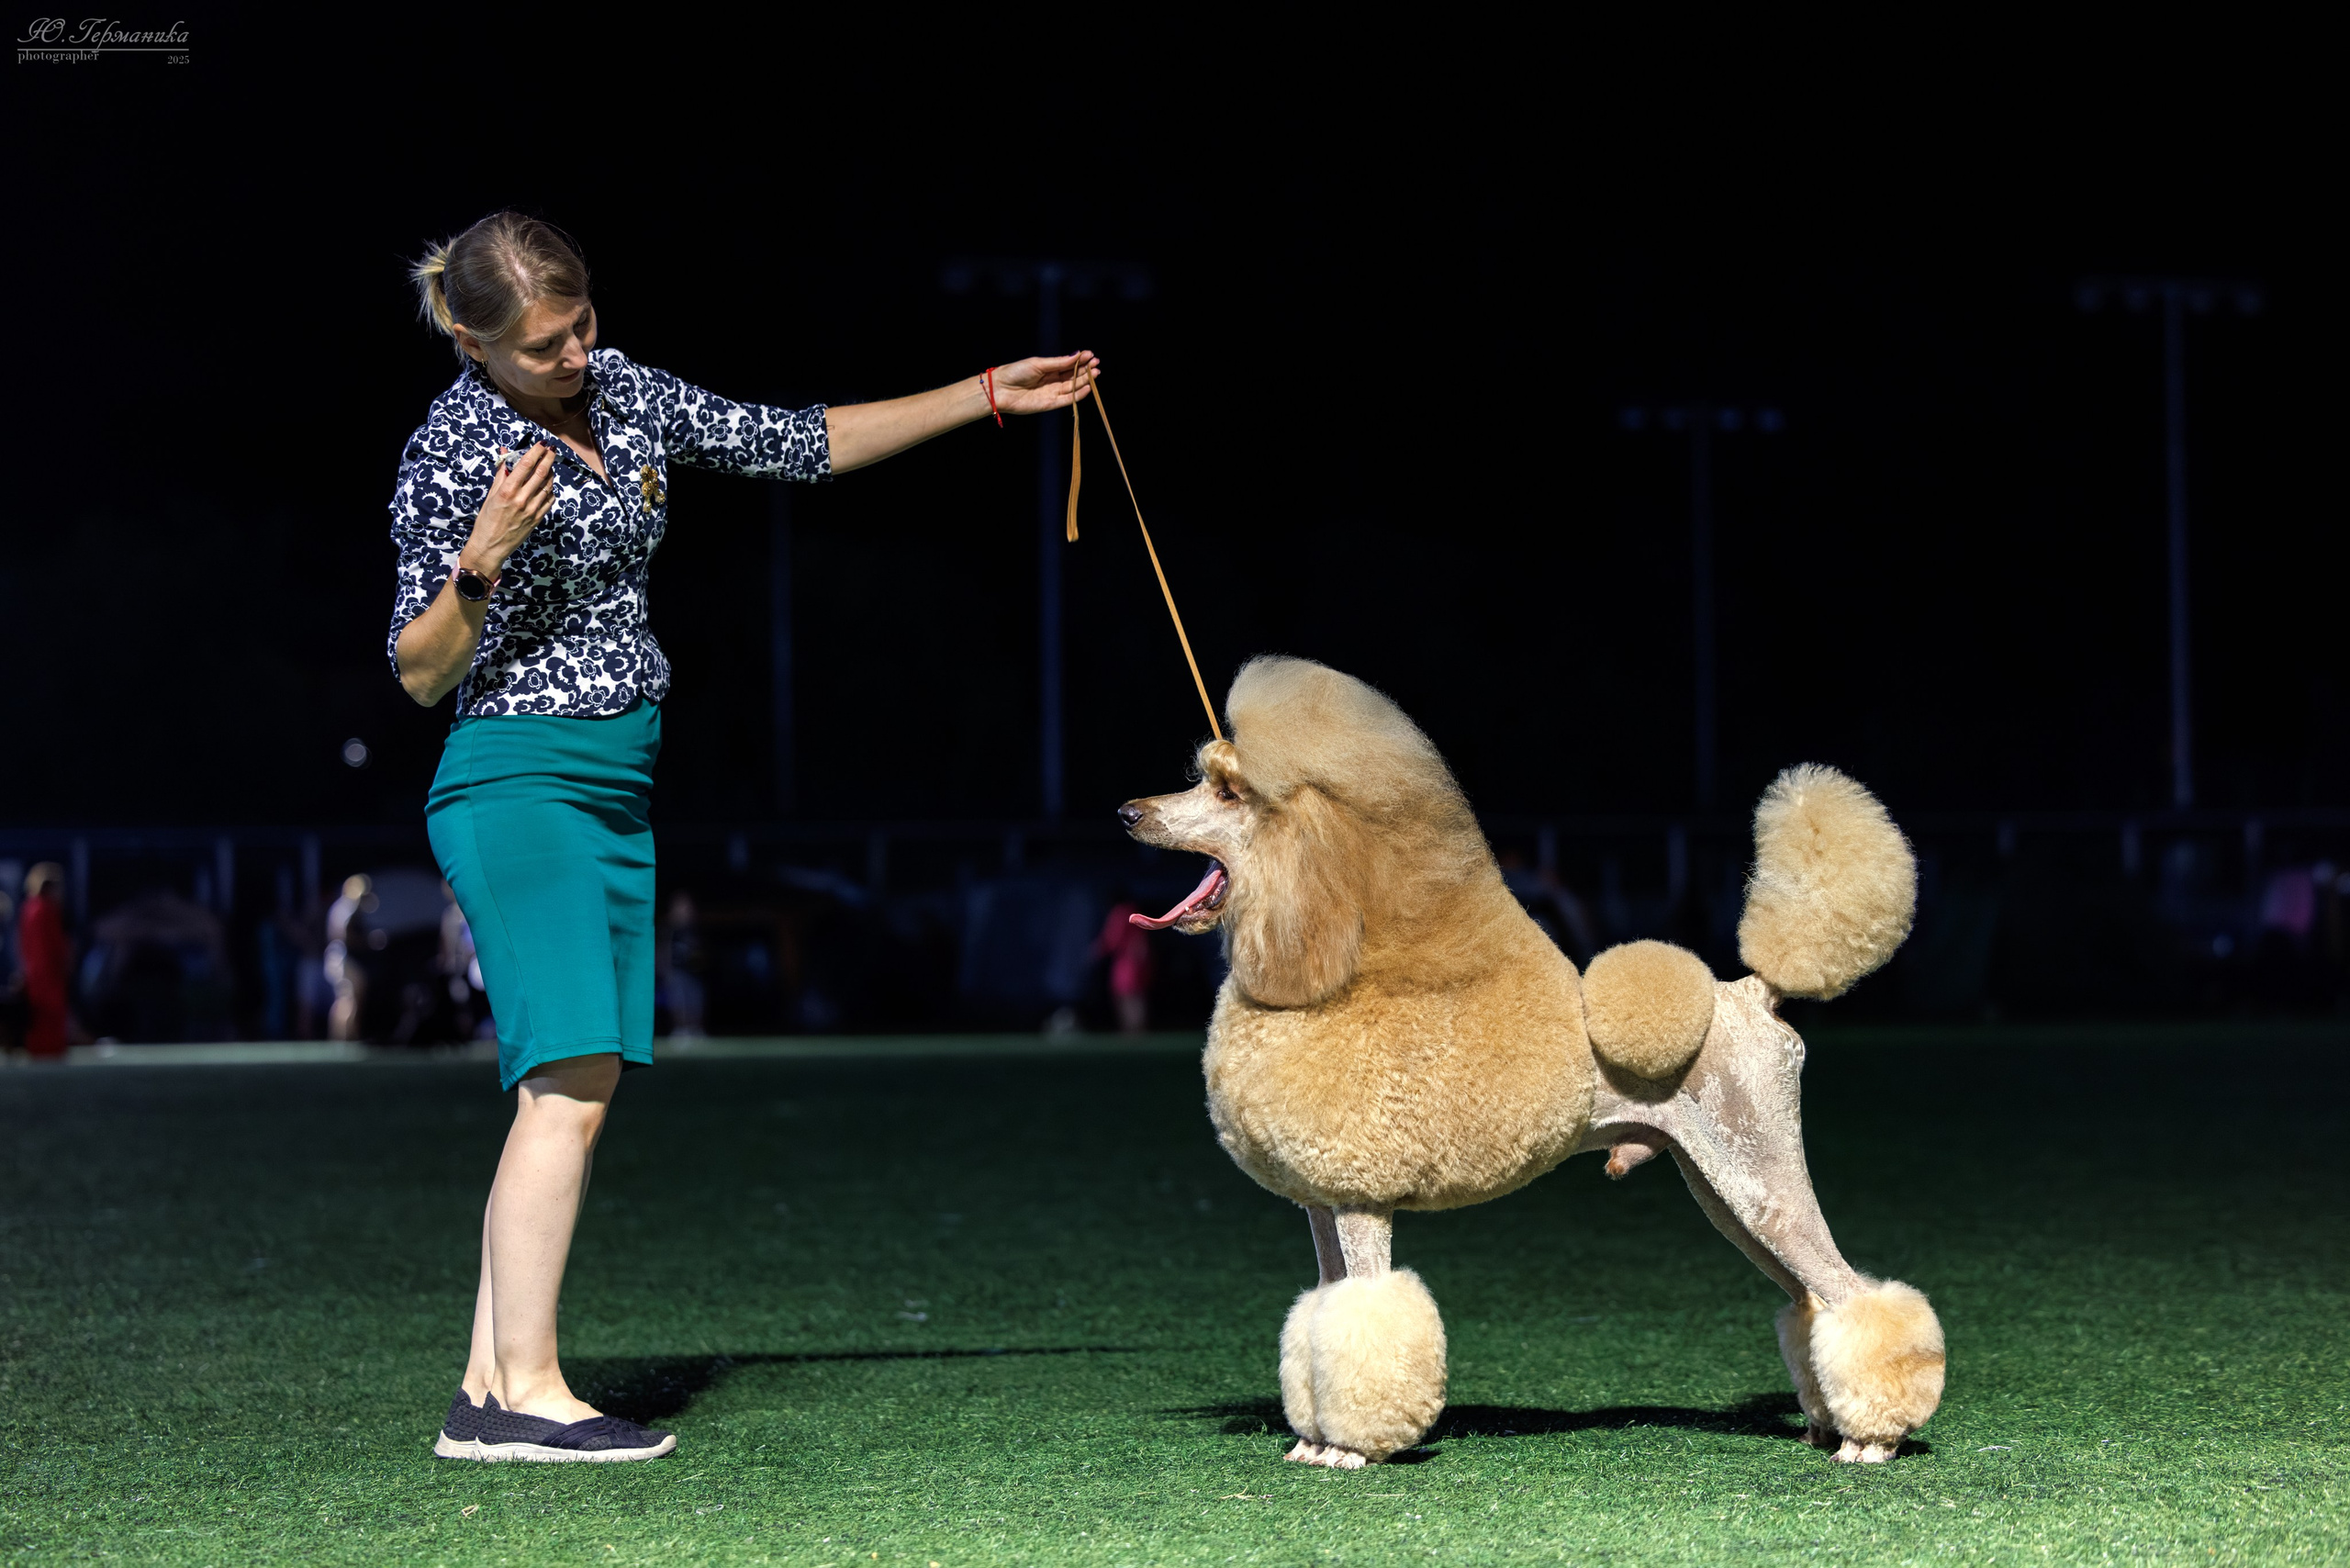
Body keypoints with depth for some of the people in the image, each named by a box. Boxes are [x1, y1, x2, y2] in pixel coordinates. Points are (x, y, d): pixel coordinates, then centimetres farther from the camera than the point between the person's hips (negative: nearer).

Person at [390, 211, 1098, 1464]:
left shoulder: (624, 395, 10)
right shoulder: (453, 452, -11)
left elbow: (800, 444, 18)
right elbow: (421, 675, -10)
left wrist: (987, 394, 17)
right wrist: (481, 561, -28)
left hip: (614, 789, 8)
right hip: (518, 782, -8)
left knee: (571, 1094, 2)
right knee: (568, 1089, -15)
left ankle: (488, 1386, 2)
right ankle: (526, 1390, -14)